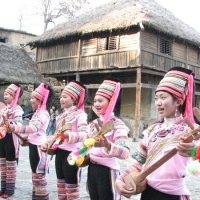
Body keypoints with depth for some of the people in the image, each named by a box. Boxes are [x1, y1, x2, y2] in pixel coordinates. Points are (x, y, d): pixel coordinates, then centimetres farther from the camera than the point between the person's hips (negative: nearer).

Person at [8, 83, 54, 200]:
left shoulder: (43, 114, -17)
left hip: (39, 146, -10)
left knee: (39, 174, -2)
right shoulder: (37, 113, 14)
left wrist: (15, 128, -38)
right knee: (35, 172, 16)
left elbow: (34, 128, -32)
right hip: (33, 144, 10)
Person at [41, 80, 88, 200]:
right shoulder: (62, 115, 13)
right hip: (60, 152, 8)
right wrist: (48, 143, 7)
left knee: (71, 187, 0)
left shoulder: (80, 114, -12)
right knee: (61, 184, 18)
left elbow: (84, 134, -26)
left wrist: (68, 135, -42)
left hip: (72, 153, -8)